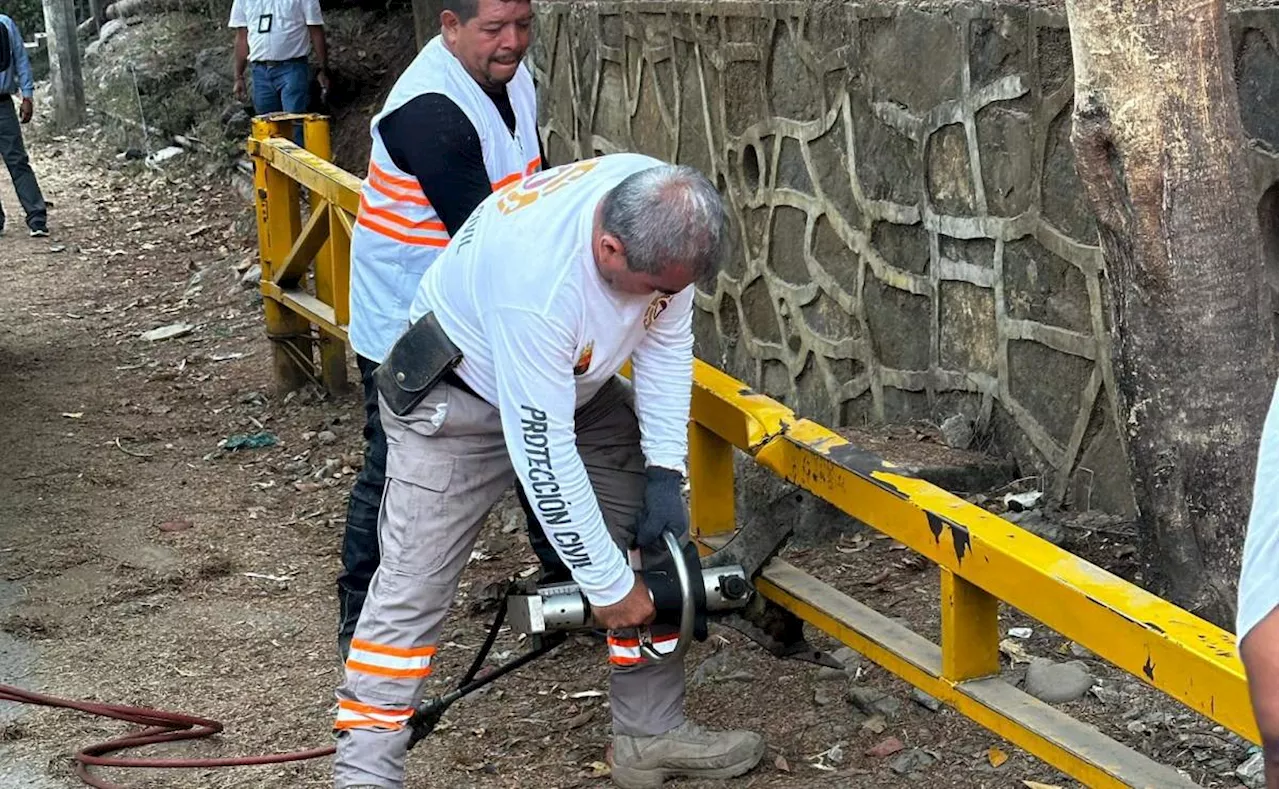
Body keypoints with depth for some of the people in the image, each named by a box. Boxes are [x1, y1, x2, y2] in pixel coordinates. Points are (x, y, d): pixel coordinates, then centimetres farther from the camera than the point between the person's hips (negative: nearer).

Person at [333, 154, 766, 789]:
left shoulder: (663, 216, -23)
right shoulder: (536, 279, -42)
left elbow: (666, 338, -5)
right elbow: (542, 452, -36)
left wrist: (666, 473, -12)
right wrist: (606, 585, -28)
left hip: (575, 384, 7)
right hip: (462, 396, -7)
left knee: (654, 537, 4)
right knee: (413, 583, -13)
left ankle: (651, 735, 14)